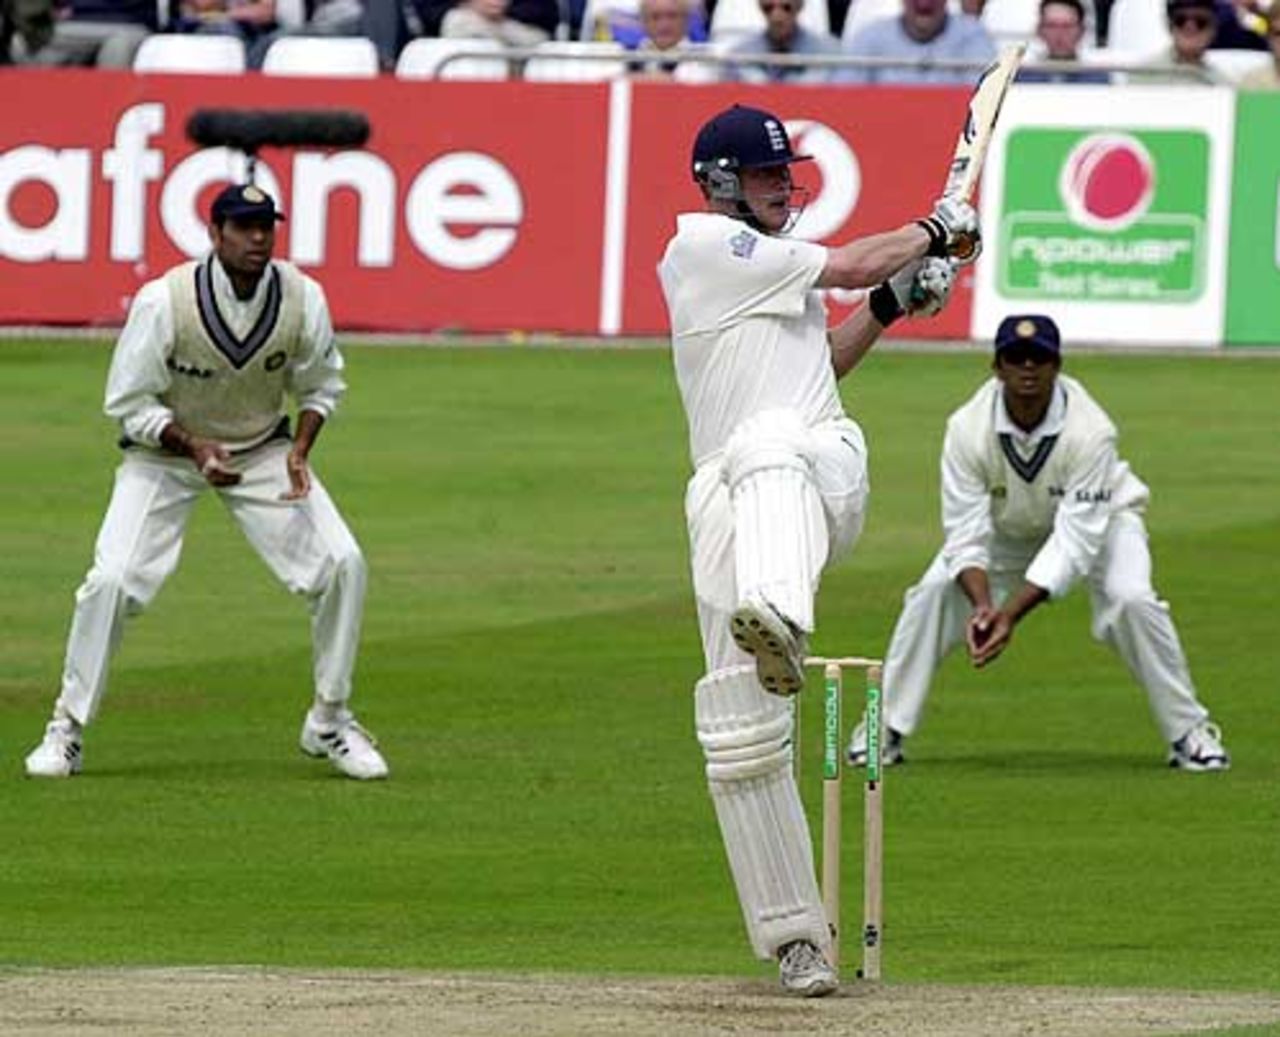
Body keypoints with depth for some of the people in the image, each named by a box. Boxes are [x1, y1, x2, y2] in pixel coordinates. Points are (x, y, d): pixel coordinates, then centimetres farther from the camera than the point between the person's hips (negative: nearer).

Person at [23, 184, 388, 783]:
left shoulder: (302, 299, -16)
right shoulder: (164, 301, -25)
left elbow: (320, 386, 1)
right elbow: (129, 403, -16)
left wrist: (299, 452, -17)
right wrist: (194, 448, -29)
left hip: (263, 449, 3)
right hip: (164, 448, -3)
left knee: (341, 564, -13)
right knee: (113, 579, -20)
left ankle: (330, 723, 5)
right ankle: (66, 731, -3)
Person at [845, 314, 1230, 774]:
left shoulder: (1090, 431, -36)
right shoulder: (968, 429, -29)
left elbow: (1076, 542, -38)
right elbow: (966, 535, -28)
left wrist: (1011, 613, -47)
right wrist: (983, 606, -46)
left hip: (1099, 516, -2)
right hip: (1008, 527, 2)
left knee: (1130, 599, -28)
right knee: (933, 593, -17)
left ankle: (1190, 732, -12)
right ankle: (884, 730, -2)